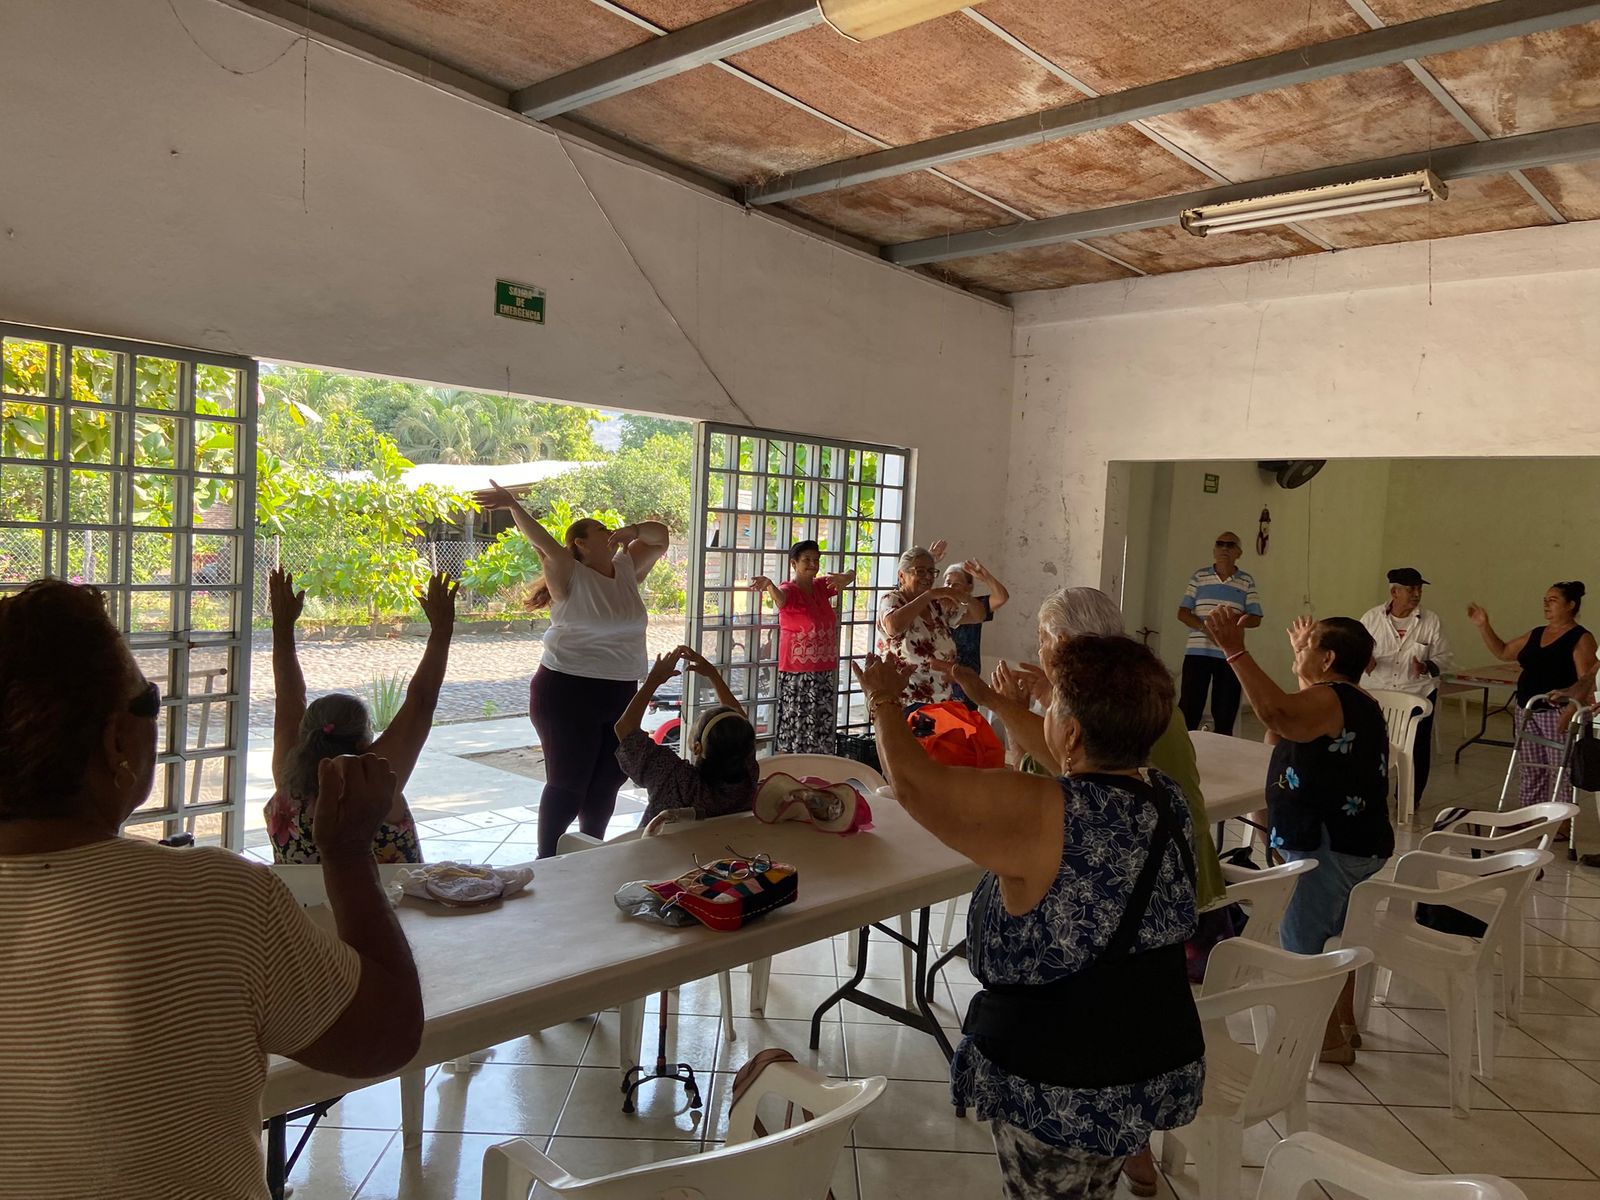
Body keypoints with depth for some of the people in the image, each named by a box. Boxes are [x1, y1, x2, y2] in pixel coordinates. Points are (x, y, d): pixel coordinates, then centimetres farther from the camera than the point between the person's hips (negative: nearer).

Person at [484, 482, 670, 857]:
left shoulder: (627, 570, 9)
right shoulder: (571, 576, -9)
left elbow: (660, 535, 15)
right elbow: (544, 543, -24)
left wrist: (633, 529, -5)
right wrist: (513, 506, -38)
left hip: (621, 694, 7)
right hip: (569, 692, -7)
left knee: (606, 783, 15)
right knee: (568, 784, -2)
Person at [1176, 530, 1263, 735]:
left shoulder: (1246, 582, 7)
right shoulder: (1199, 577, 6)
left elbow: (1255, 619, 4)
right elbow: (1182, 612, 4)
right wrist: (1204, 627, -14)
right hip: (1197, 652, -1)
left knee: (1225, 712, 5)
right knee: (1188, 707, -2)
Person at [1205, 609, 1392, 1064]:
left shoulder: (1328, 701, -20)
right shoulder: (1354, 702, 15)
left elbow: (1276, 714, -43)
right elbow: (1279, 732, 23)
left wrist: (1234, 651, -48)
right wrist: (1302, 661, 24)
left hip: (1329, 847, -11)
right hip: (1353, 841, 11)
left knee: (1300, 939, -3)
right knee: (1332, 935, 24)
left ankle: (1331, 1039, 8)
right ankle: (1344, 1024, 38)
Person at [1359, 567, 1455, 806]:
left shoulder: (1431, 621, -2)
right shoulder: (1371, 618, -1)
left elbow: (1445, 657, 1)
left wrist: (1428, 667, -19)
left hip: (1418, 696, 1)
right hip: (1376, 695, 0)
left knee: (1416, 750, 7)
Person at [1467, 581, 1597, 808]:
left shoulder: (1581, 639, -6)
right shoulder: (1536, 635, 14)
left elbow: (1587, 680, -15)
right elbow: (1503, 652, 23)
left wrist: (1571, 711, -27)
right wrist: (1483, 625, 13)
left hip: (1557, 713, -7)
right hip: (1527, 712, 7)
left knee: (1560, 770, -5)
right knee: (1531, 769, 12)